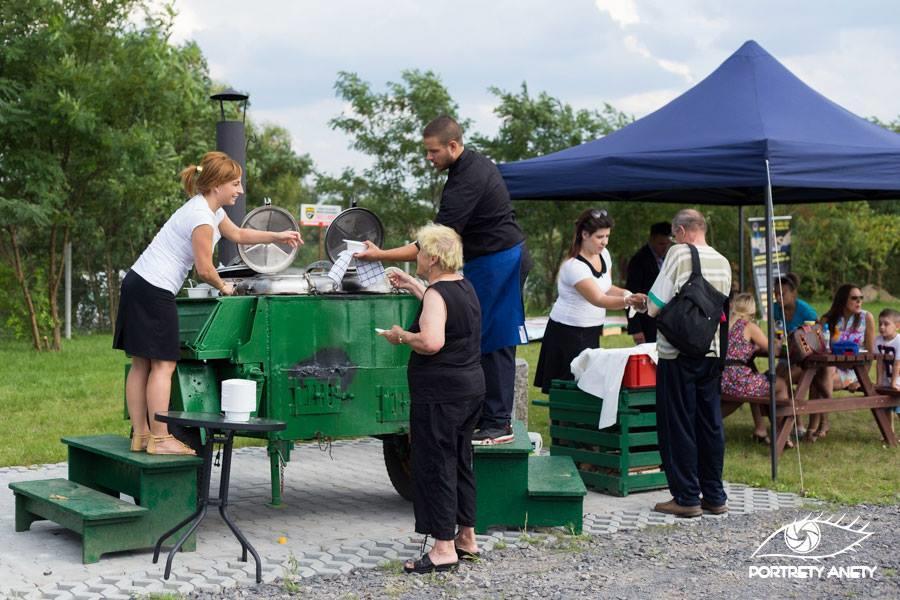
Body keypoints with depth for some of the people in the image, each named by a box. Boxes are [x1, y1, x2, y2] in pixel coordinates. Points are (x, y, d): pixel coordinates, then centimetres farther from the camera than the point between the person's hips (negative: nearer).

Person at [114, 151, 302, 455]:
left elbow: (237, 234, 33)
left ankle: (140, 435, 14)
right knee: (163, 364, -7)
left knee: (141, 363, 10)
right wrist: (223, 287, 4)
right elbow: (204, 269, -14)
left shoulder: (210, 210, 16)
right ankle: (159, 438, -4)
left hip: (139, 283, 10)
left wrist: (277, 236, 30)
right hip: (154, 292, -10)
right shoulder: (201, 217, -16)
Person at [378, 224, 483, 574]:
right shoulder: (464, 287, 11)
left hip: (440, 393, -10)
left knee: (434, 466, -3)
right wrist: (412, 286, 33)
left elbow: (431, 342, -32)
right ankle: (466, 538, 25)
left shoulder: (437, 293, -17)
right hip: (471, 387, 10)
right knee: (459, 461, 17)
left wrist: (402, 336, -15)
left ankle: (444, 547, 0)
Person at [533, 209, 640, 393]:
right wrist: (627, 301, -43)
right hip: (568, 331, -8)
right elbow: (597, 299, -29)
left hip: (591, 331, 8)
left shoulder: (604, 254, 4)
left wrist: (626, 293, -4)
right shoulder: (574, 266, -22)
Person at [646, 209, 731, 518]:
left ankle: (687, 498, 4)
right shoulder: (723, 262, 7)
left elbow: (655, 308, -13)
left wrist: (649, 306, 9)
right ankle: (714, 497, 16)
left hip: (678, 353, -6)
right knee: (710, 424, 11)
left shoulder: (678, 254, -11)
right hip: (711, 351, 6)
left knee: (678, 426, 2)